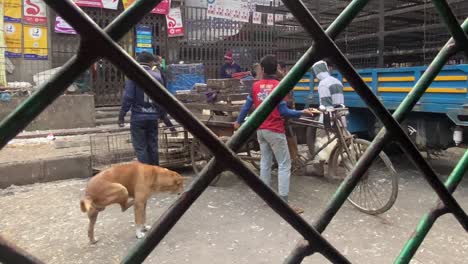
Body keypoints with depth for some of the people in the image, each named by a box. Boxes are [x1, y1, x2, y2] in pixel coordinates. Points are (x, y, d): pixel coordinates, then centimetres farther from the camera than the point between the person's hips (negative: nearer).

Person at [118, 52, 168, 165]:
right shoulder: (157, 76, 3)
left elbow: (128, 97, -10)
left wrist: (121, 115, -4)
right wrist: (163, 115, 15)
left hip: (138, 117, -3)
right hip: (153, 117, 3)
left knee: (140, 147, 2)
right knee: (153, 146, 13)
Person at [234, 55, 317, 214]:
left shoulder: (256, 86, 2)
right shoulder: (279, 86, -12)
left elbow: (247, 106, 7)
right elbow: (283, 111, -15)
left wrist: (239, 122, 21)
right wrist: (302, 113, -6)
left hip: (260, 130, 6)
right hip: (275, 130, -6)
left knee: (265, 162, 14)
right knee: (284, 165, -1)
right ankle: (283, 203, -4)